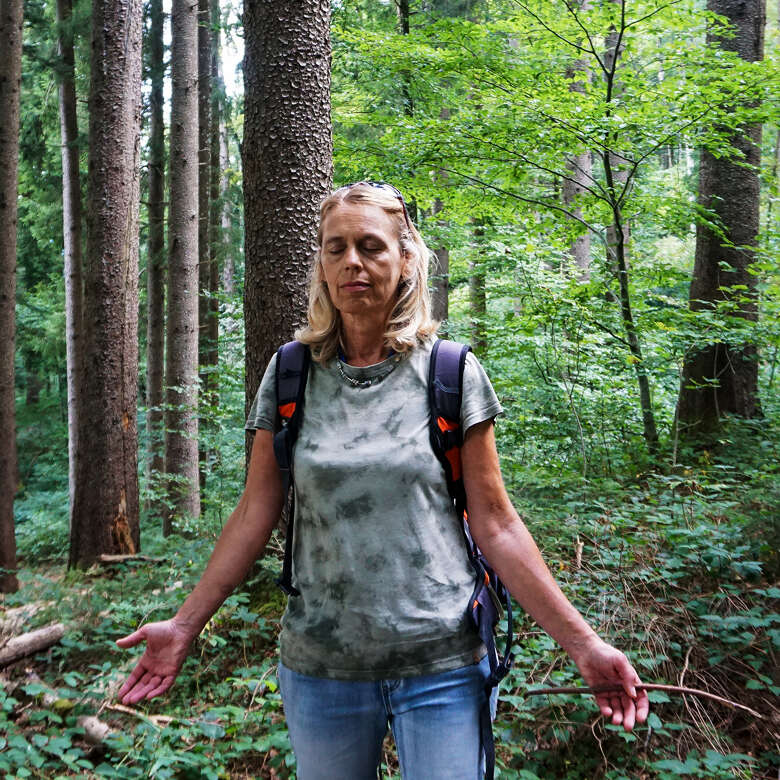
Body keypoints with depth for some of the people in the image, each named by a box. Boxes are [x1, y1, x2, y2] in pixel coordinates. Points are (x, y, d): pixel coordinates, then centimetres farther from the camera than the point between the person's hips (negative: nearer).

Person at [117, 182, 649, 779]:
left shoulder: (452, 373, -6)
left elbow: (494, 526, -4)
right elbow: (255, 515, 3)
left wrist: (582, 642, -7)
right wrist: (185, 625, 1)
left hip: (441, 666, -2)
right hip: (319, 665, 2)